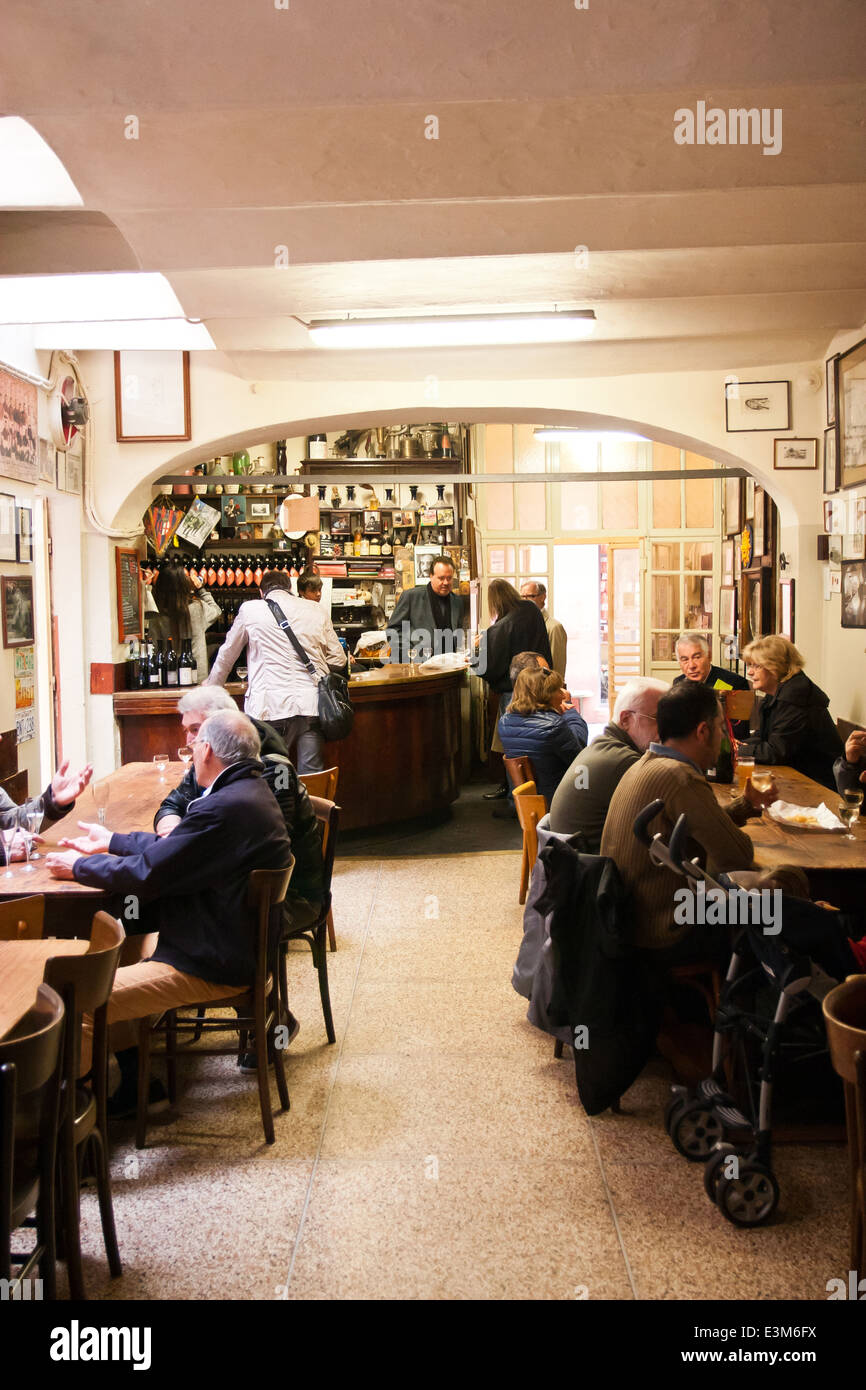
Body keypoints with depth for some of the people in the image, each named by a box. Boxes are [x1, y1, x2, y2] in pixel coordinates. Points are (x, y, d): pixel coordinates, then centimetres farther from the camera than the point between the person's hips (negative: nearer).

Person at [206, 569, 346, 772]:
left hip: (271, 707, -3)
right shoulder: (317, 611, 14)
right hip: (311, 704, 3)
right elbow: (338, 660, 15)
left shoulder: (250, 609, 8)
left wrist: (212, 685, 36)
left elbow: (227, 654, 19)